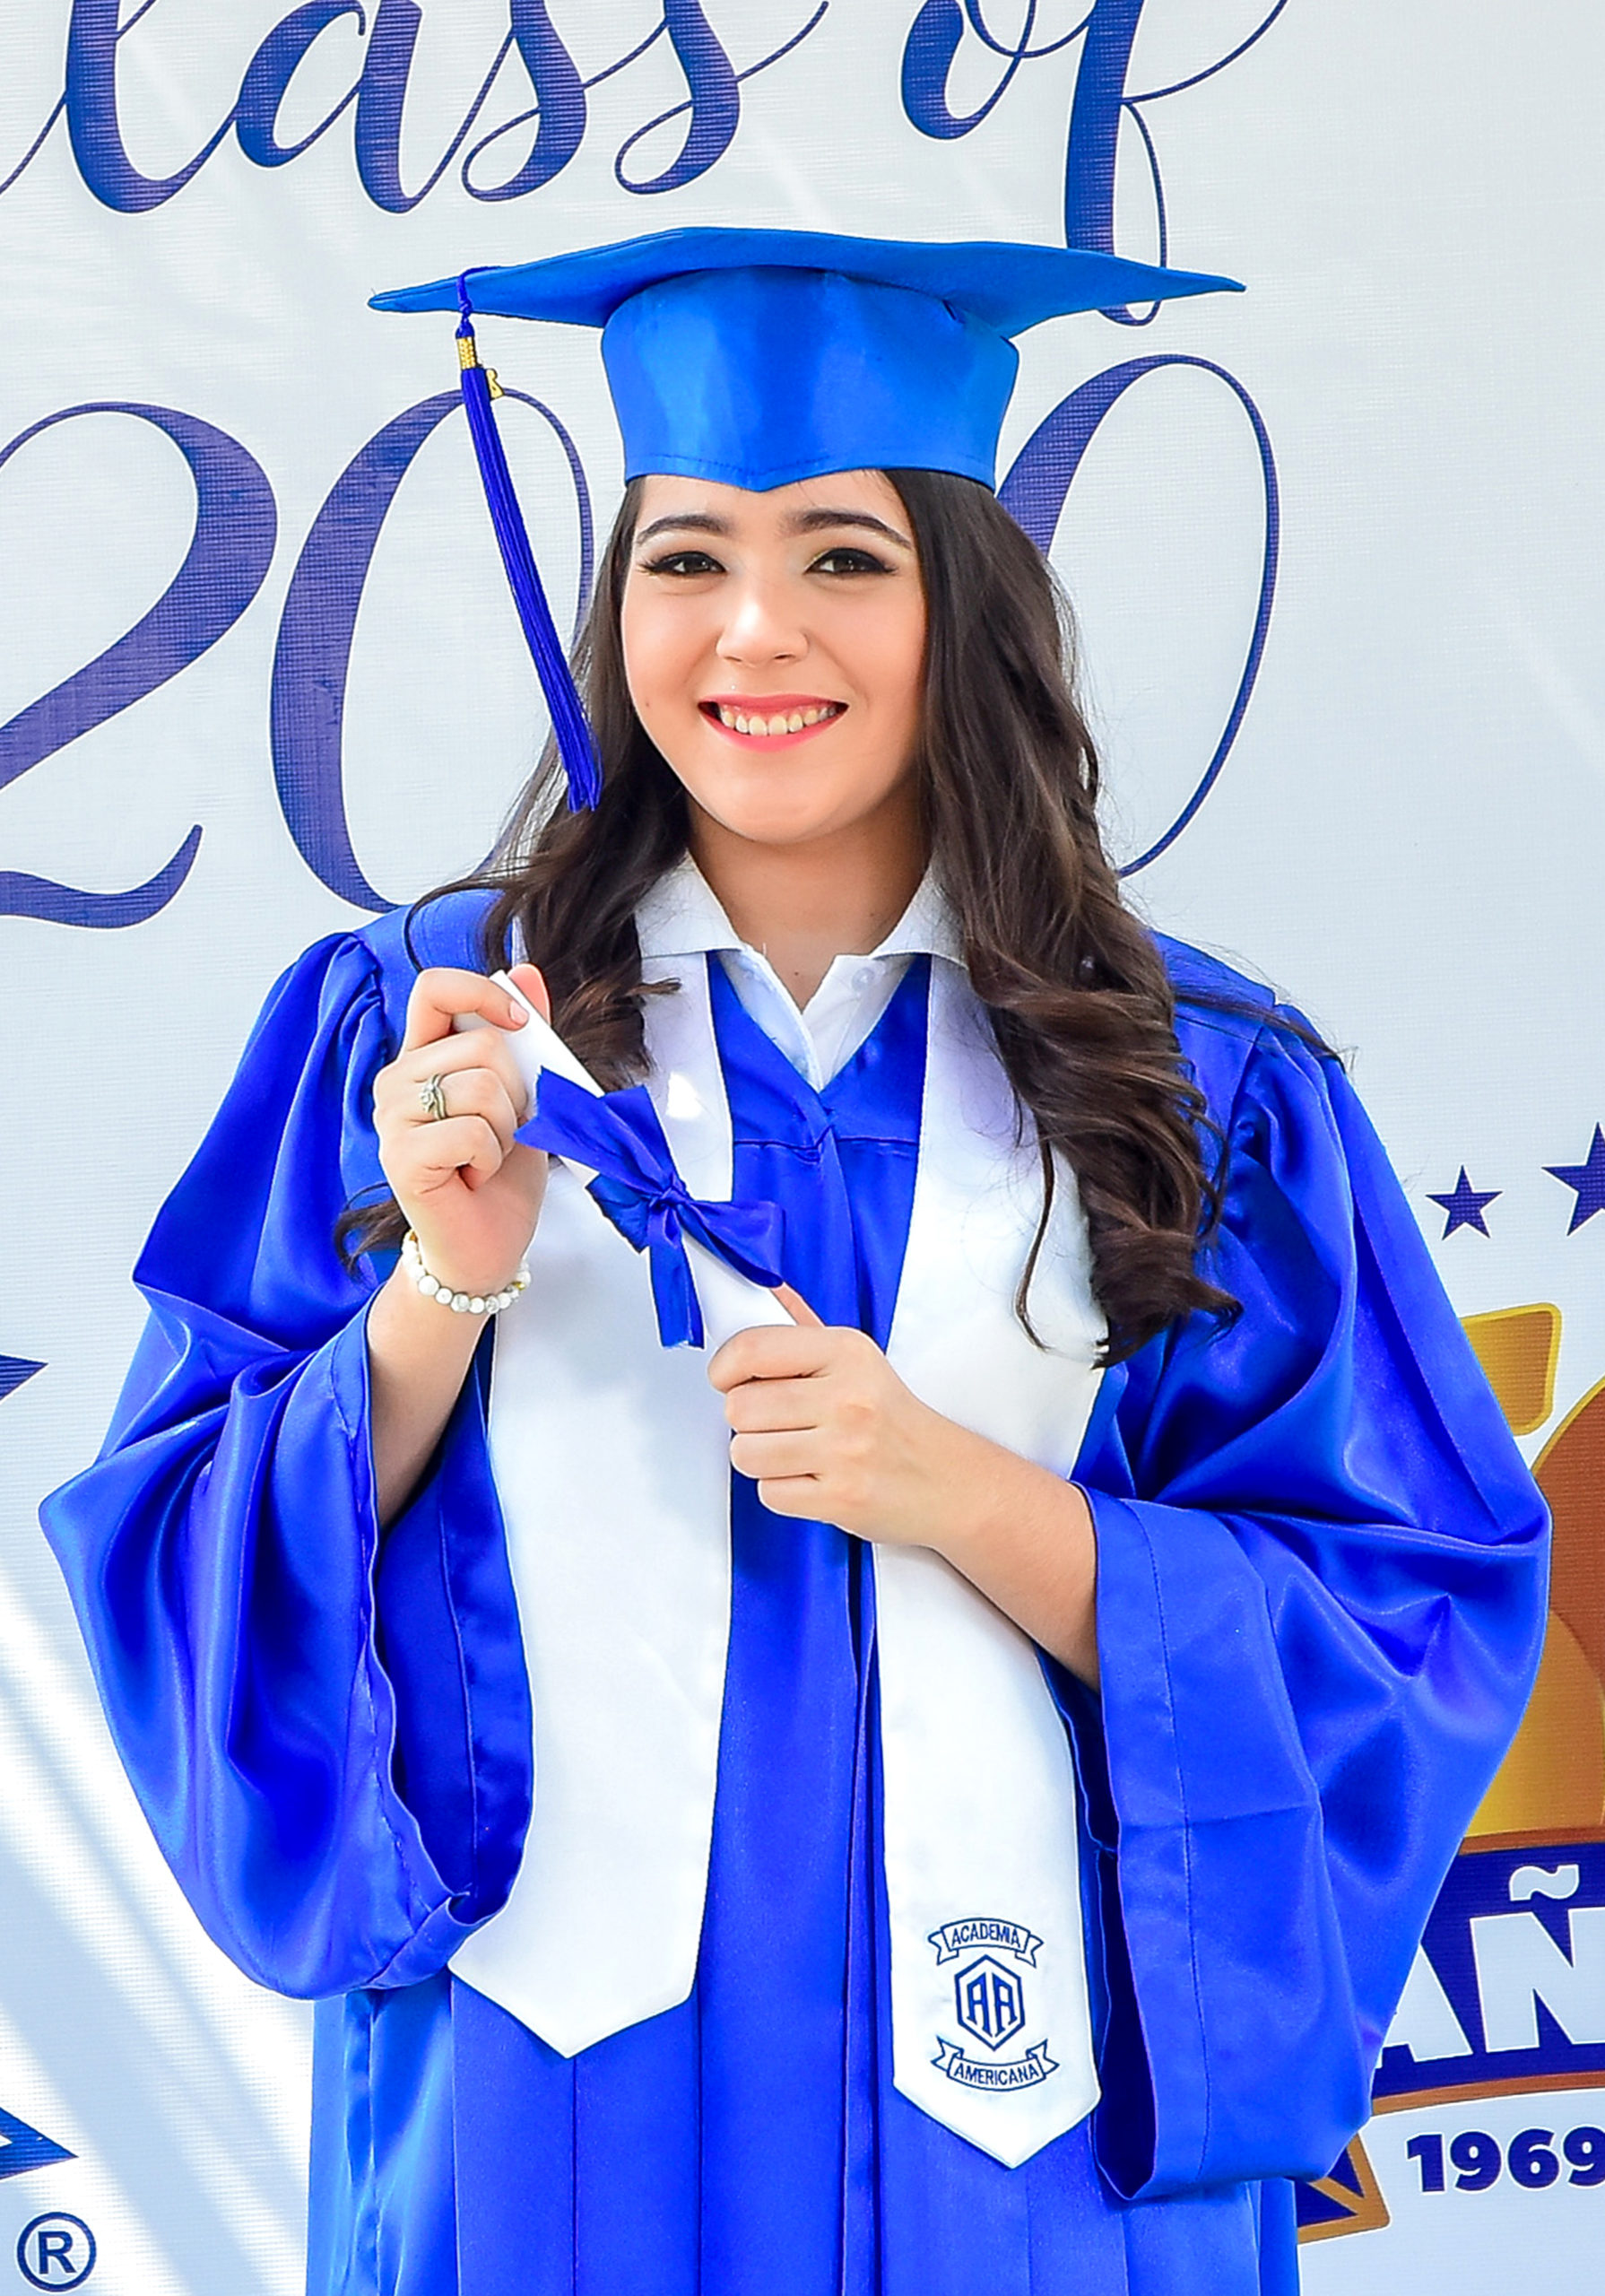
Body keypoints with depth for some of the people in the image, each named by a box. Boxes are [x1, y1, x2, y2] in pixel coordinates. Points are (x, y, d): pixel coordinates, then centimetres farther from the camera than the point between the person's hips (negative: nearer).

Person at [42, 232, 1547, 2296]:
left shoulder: (1200, 1089, -2)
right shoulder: (407, 1029, -1)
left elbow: (1402, 1636, -4)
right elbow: (191, 1572, -2)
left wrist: (969, 1497, -17)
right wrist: (444, 1285, -19)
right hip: (536, 2109, 0)